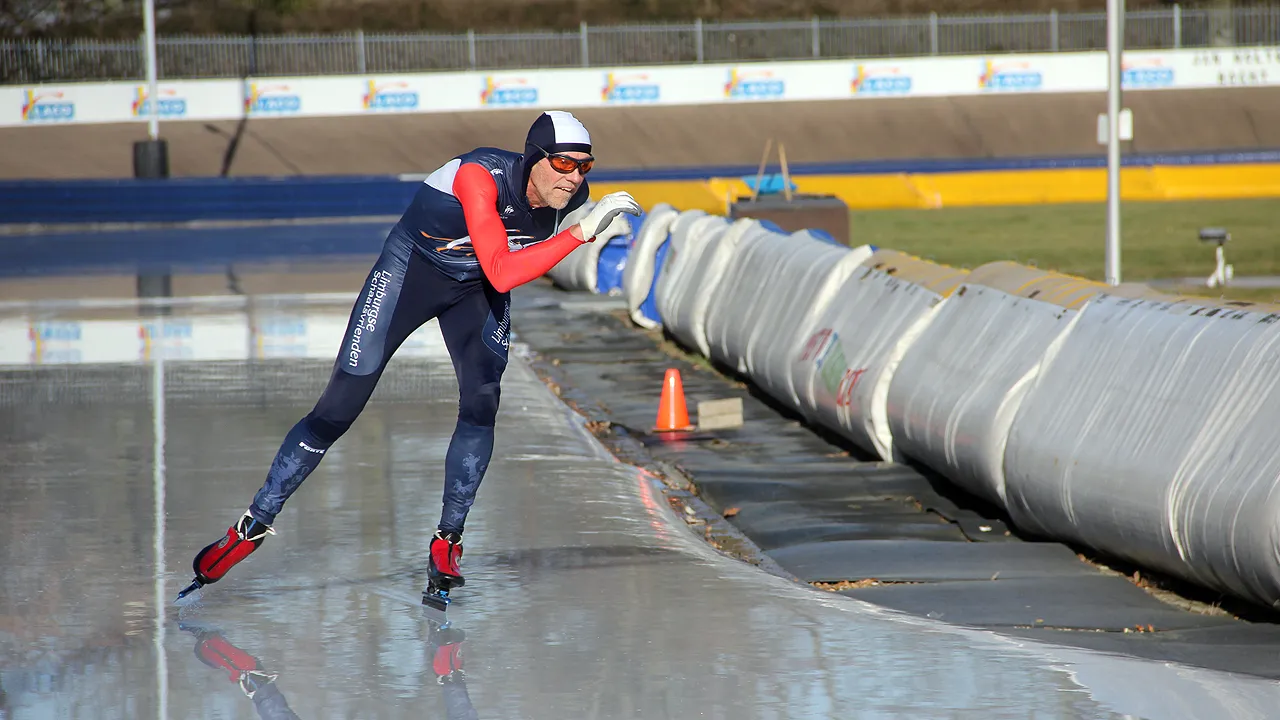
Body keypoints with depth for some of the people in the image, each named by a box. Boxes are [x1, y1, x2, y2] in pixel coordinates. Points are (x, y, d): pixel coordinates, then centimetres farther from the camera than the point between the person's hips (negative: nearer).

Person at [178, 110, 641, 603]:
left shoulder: (570, 192, -17)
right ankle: (255, 524, 7)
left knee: (482, 403, -17)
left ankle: (446, 544, -4)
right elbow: (502, 275, -47)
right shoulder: (479, 175, -37)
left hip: (477, 289, 5)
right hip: (412, 267, -4)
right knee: (339, 408, -6)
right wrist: (580, 233, -51)